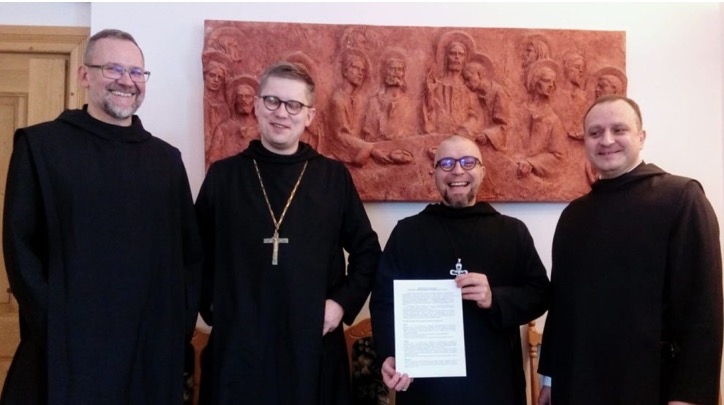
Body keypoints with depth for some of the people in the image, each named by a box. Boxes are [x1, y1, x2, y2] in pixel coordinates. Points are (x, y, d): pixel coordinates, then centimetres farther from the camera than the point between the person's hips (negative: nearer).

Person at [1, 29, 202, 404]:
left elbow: (190, 250, 10)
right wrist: (53, 326, -11)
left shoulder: (166, 158, 9)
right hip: (67, 348, -3)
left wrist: (182, 323, 2)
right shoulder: (40, 145, 0)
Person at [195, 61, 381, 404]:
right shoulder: (222, 175, 3)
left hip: (313, 344, 1)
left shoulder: (334, 177, 3)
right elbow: (196, 253, 10)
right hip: (237, 344, 0)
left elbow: (366, 251, 8)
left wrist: (343, 302, -2)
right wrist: (211, 306, 2)